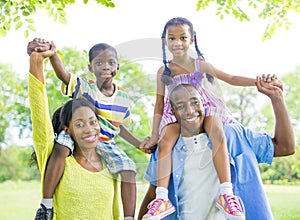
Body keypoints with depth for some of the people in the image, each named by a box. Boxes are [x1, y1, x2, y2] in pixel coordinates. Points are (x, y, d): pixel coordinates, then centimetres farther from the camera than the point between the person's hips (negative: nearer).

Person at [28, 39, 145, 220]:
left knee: (128, 168, -20)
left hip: (106, 145, 3)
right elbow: (63, 74, -31)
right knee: (61, 146, -35)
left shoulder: (123, 99, 2)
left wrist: (139, 144, 9)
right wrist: (52, 54, -52)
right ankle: (46, 205, -27)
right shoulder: (84, 87, -10)